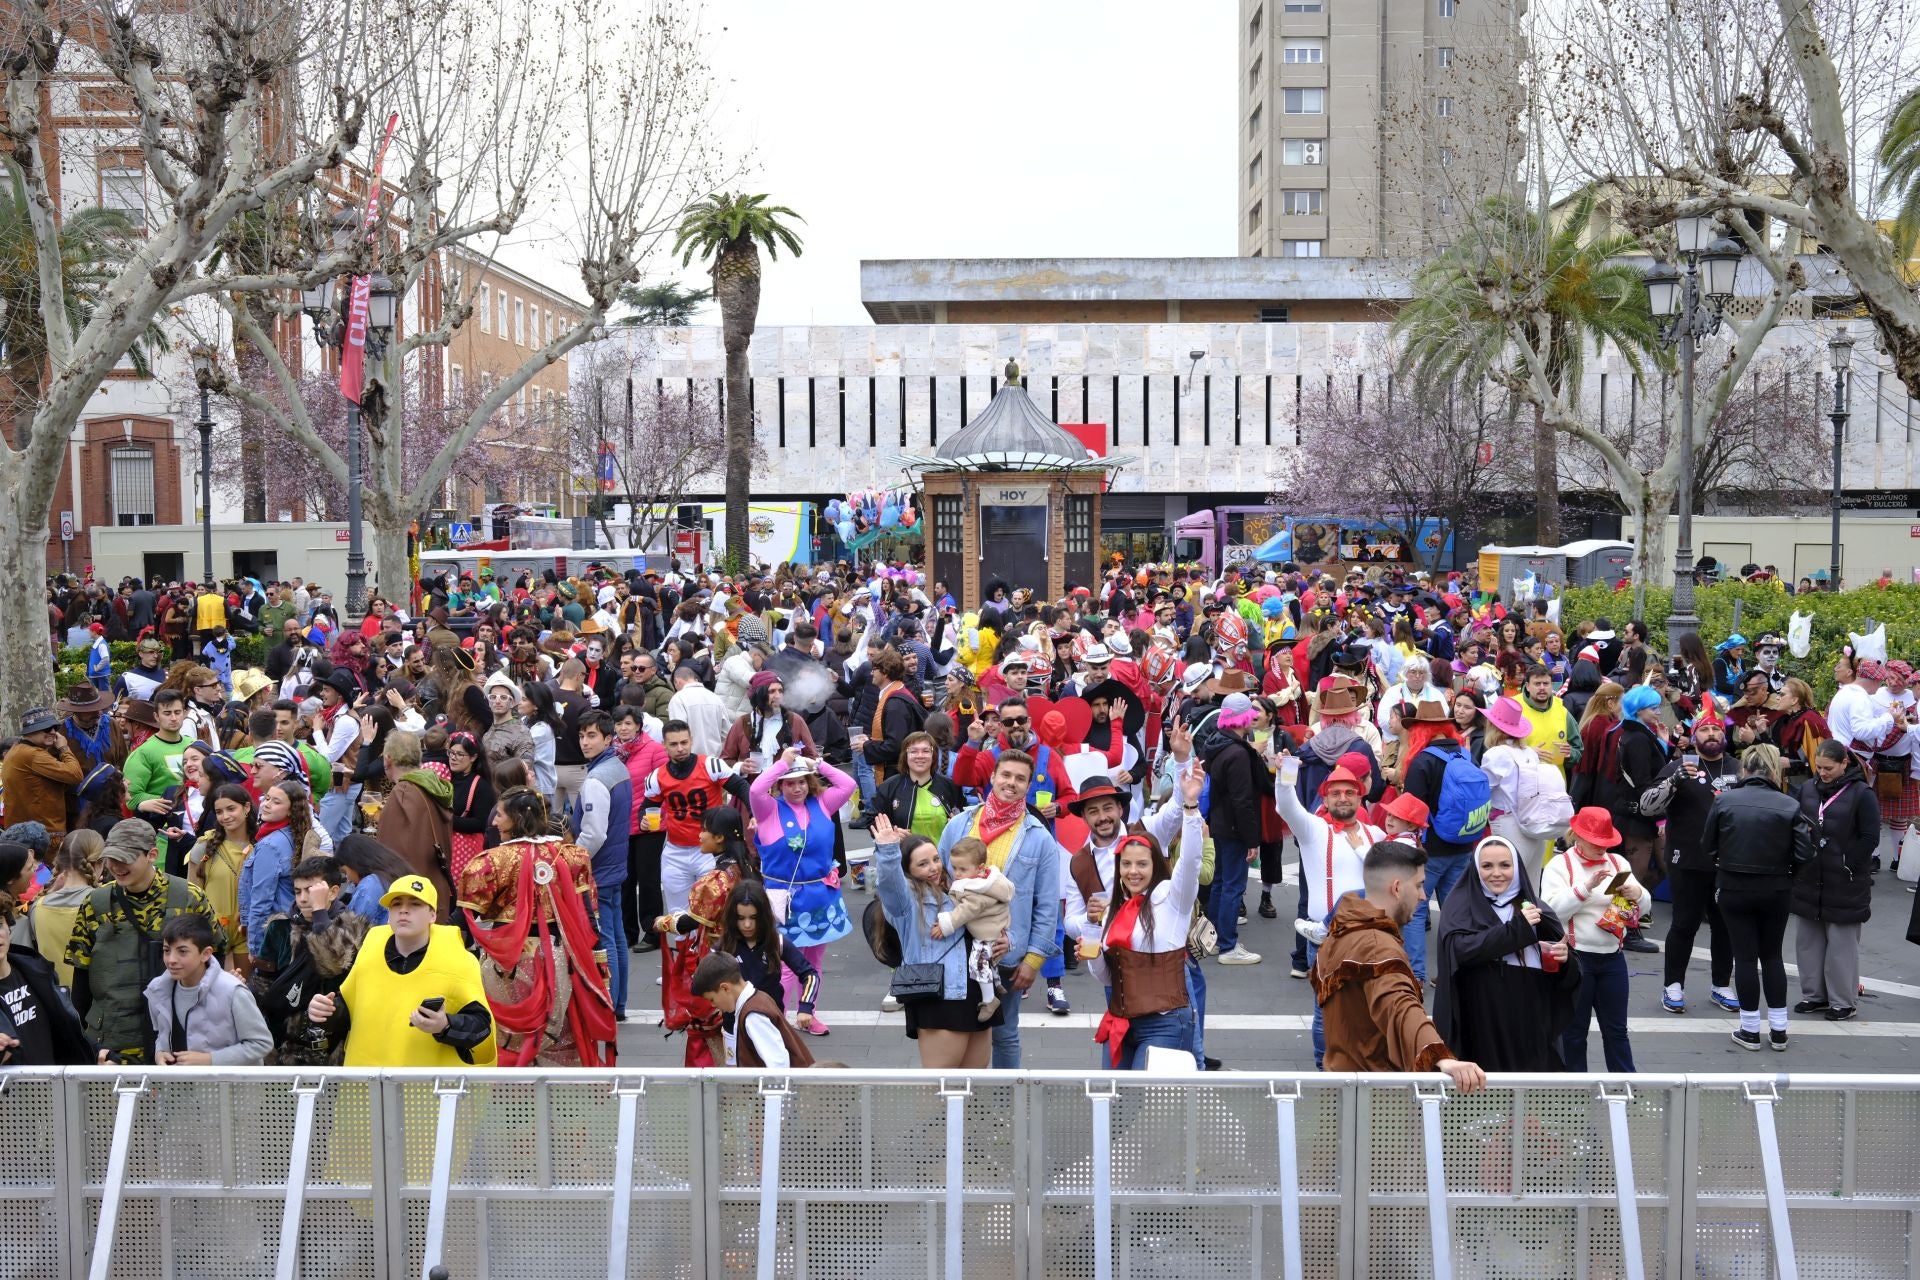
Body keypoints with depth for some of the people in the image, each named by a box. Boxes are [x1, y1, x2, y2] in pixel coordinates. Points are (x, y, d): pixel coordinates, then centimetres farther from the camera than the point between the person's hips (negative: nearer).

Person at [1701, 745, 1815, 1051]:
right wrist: (1780, 867, 10)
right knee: (1772, 956, 15)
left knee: (1745, 956, 8)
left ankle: (1750, 1030, 14)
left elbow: (1707, 847, -3)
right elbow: (1803, 855, -9)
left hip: (1734, 888, -1)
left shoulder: (1724, 800, -9)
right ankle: (1778, 1031, 20)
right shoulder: (1789, 805, -9)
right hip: (1776, 891, 1)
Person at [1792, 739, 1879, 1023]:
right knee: (1807, 939, 12)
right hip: (1808, 880, 5)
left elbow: (1870, 838, -8)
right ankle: (1814, 994, 24)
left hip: (1845, 884, -5)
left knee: (1842, 942, 4)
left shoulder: (1861, 794, -9)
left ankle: (1843, 1001, 15)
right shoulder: (1808, 788, 4)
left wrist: (1847, 865, -11)